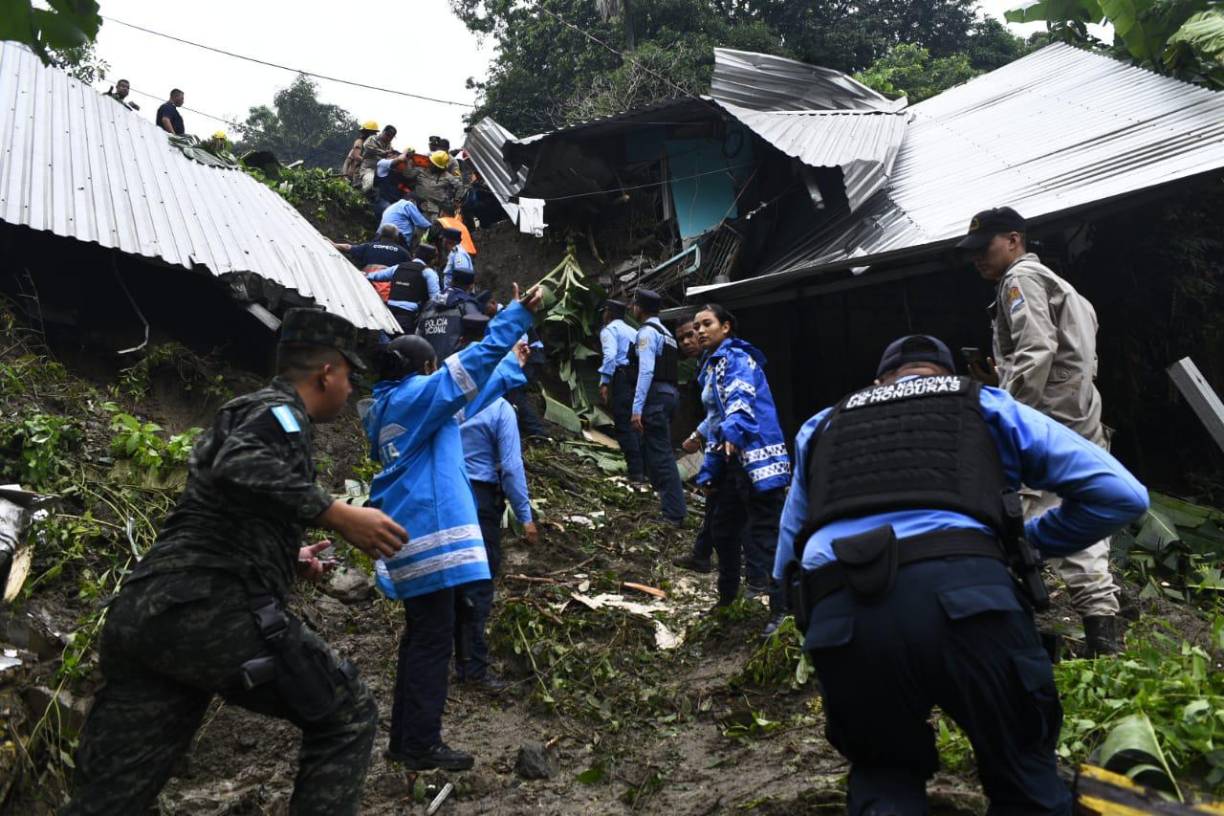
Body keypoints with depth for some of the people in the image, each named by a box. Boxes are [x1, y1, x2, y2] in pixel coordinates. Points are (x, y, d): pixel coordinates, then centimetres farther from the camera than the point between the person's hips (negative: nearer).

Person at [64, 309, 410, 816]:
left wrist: (287, 559, 34)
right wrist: (337, 514, -22)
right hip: (210, 607, -9)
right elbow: (239, 466, -23)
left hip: (141, 611, 9)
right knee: (346, 716, 5)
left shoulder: (241, 414, 29)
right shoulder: (280, 409, 0)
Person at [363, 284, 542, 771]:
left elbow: (465, 402, 27)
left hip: (411, 534, 10)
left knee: (420, 636, 16)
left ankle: (405, 739, 22)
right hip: (429, 532, -10)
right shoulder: (415, 395, -7)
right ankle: (422, 746, 2)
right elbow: (474, 362, -14)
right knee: (432, 640, -4)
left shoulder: (386, 408, 19)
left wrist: (512, 369, 31)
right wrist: (518, 313, -11)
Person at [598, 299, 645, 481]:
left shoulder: (609, 329, 3)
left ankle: (635, 471, -13)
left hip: (621, 377, -7)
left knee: (624, 425, -8)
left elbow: (610, 356, -15)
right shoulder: (633, 331, 26)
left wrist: (604, 382, -17)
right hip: (638, 378, 7)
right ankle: (644, 468, 10)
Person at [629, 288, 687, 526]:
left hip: (655, 396, -10)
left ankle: (674, 514, -9)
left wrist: (637, 409, -22)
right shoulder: (665, 332, 21)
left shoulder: (647, 331, -8)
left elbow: (646, 371, -18)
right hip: (668, 393, 10)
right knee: (653, 451, 17)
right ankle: (669, 504, 21)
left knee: (660, 455, -8)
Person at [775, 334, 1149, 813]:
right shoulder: (985, 405, 27)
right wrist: (1029, 542, 35)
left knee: (884, 773, 27)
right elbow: (1121, 493, 22)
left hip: (840, 615, 2)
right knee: (1026, 776, 22)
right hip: (963, 596, -1)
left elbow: (786, 567, 34)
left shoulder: (823, 426, 32)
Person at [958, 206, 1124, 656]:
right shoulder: (1050, 282, 28)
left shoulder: (1020, 278, -3)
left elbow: (1036, 353, -18)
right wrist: (1003, 383, 18)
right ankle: (1104, 641, 15)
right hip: (1081, 426, 11)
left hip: (1050, 427, -11)